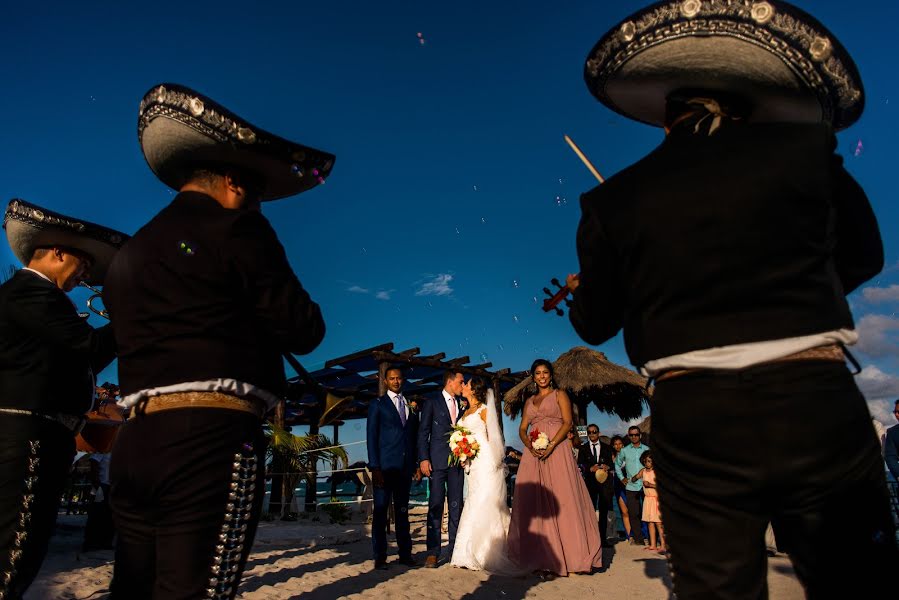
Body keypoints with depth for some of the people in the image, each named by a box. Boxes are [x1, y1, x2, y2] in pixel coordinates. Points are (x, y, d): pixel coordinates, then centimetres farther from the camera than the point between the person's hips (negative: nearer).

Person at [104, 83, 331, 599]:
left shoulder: (128, 254, 19)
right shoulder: (235, 228, -4)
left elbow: (150, 343, 18)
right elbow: (304, 332, -5)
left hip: (136, 441, 8)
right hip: (214, 439, -8)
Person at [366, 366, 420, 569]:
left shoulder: (410, 406, 15)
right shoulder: (378, 404, 2)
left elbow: (414, 437, 16)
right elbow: (371, 437, -3)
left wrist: (416, 464, 8)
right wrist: (374, 467, -11)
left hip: (405, 467, 4)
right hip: (385, 466, -4)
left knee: (403, 511, 11)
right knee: (381, 511, 0)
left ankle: (405, 554, 18)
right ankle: (379, 557, 8)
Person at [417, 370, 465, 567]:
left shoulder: (462, 405, 15)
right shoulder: (432, 403, 3)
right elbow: (423, 433, -1)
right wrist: (423, 459, -9)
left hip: (457, 461, 4)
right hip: (437, 462, -4)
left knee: (456, 506, 5)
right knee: (435, 506, -4)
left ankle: (454, 550, 12)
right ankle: (433, 552, 1)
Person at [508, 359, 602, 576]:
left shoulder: (560, 395, 8)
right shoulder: (529, 401, 21)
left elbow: (567, 422, -4)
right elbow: (522, 429, 14)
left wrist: (551, 445, -17)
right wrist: (529, 444, -8)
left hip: (556, 451, -4)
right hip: (533, 453, 5)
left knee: (559, 501, -9)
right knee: (534, 503, -1)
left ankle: (559, 558, -6)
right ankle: (540, 558, 2)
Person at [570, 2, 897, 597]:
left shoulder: (611, 200, 3)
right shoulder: (805, 147, 2)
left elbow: (596, 323, 11)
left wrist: (578, 295, 33)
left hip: (693, 421, 1)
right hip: (815, 403, 0)